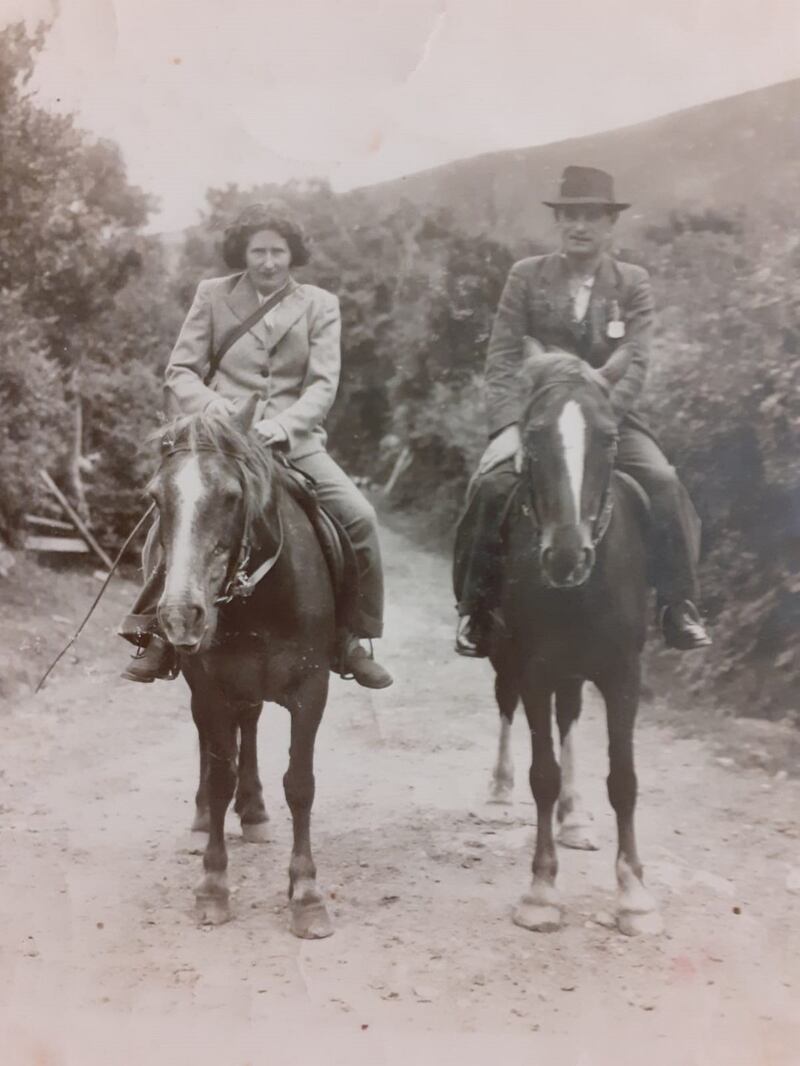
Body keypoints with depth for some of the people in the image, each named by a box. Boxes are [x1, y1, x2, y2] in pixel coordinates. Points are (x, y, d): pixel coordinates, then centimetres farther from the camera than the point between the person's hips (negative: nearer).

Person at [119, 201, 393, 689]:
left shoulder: (321, 305, 8)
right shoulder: (213, 295, 8)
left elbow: (322, 385, -1)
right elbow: (180, 372, 6)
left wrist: (282, 425, -19)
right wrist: (218, 413, -13)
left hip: (294, 440, 1)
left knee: (360, 517, -17)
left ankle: (353, 639, 1)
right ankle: (157, 635, -5)